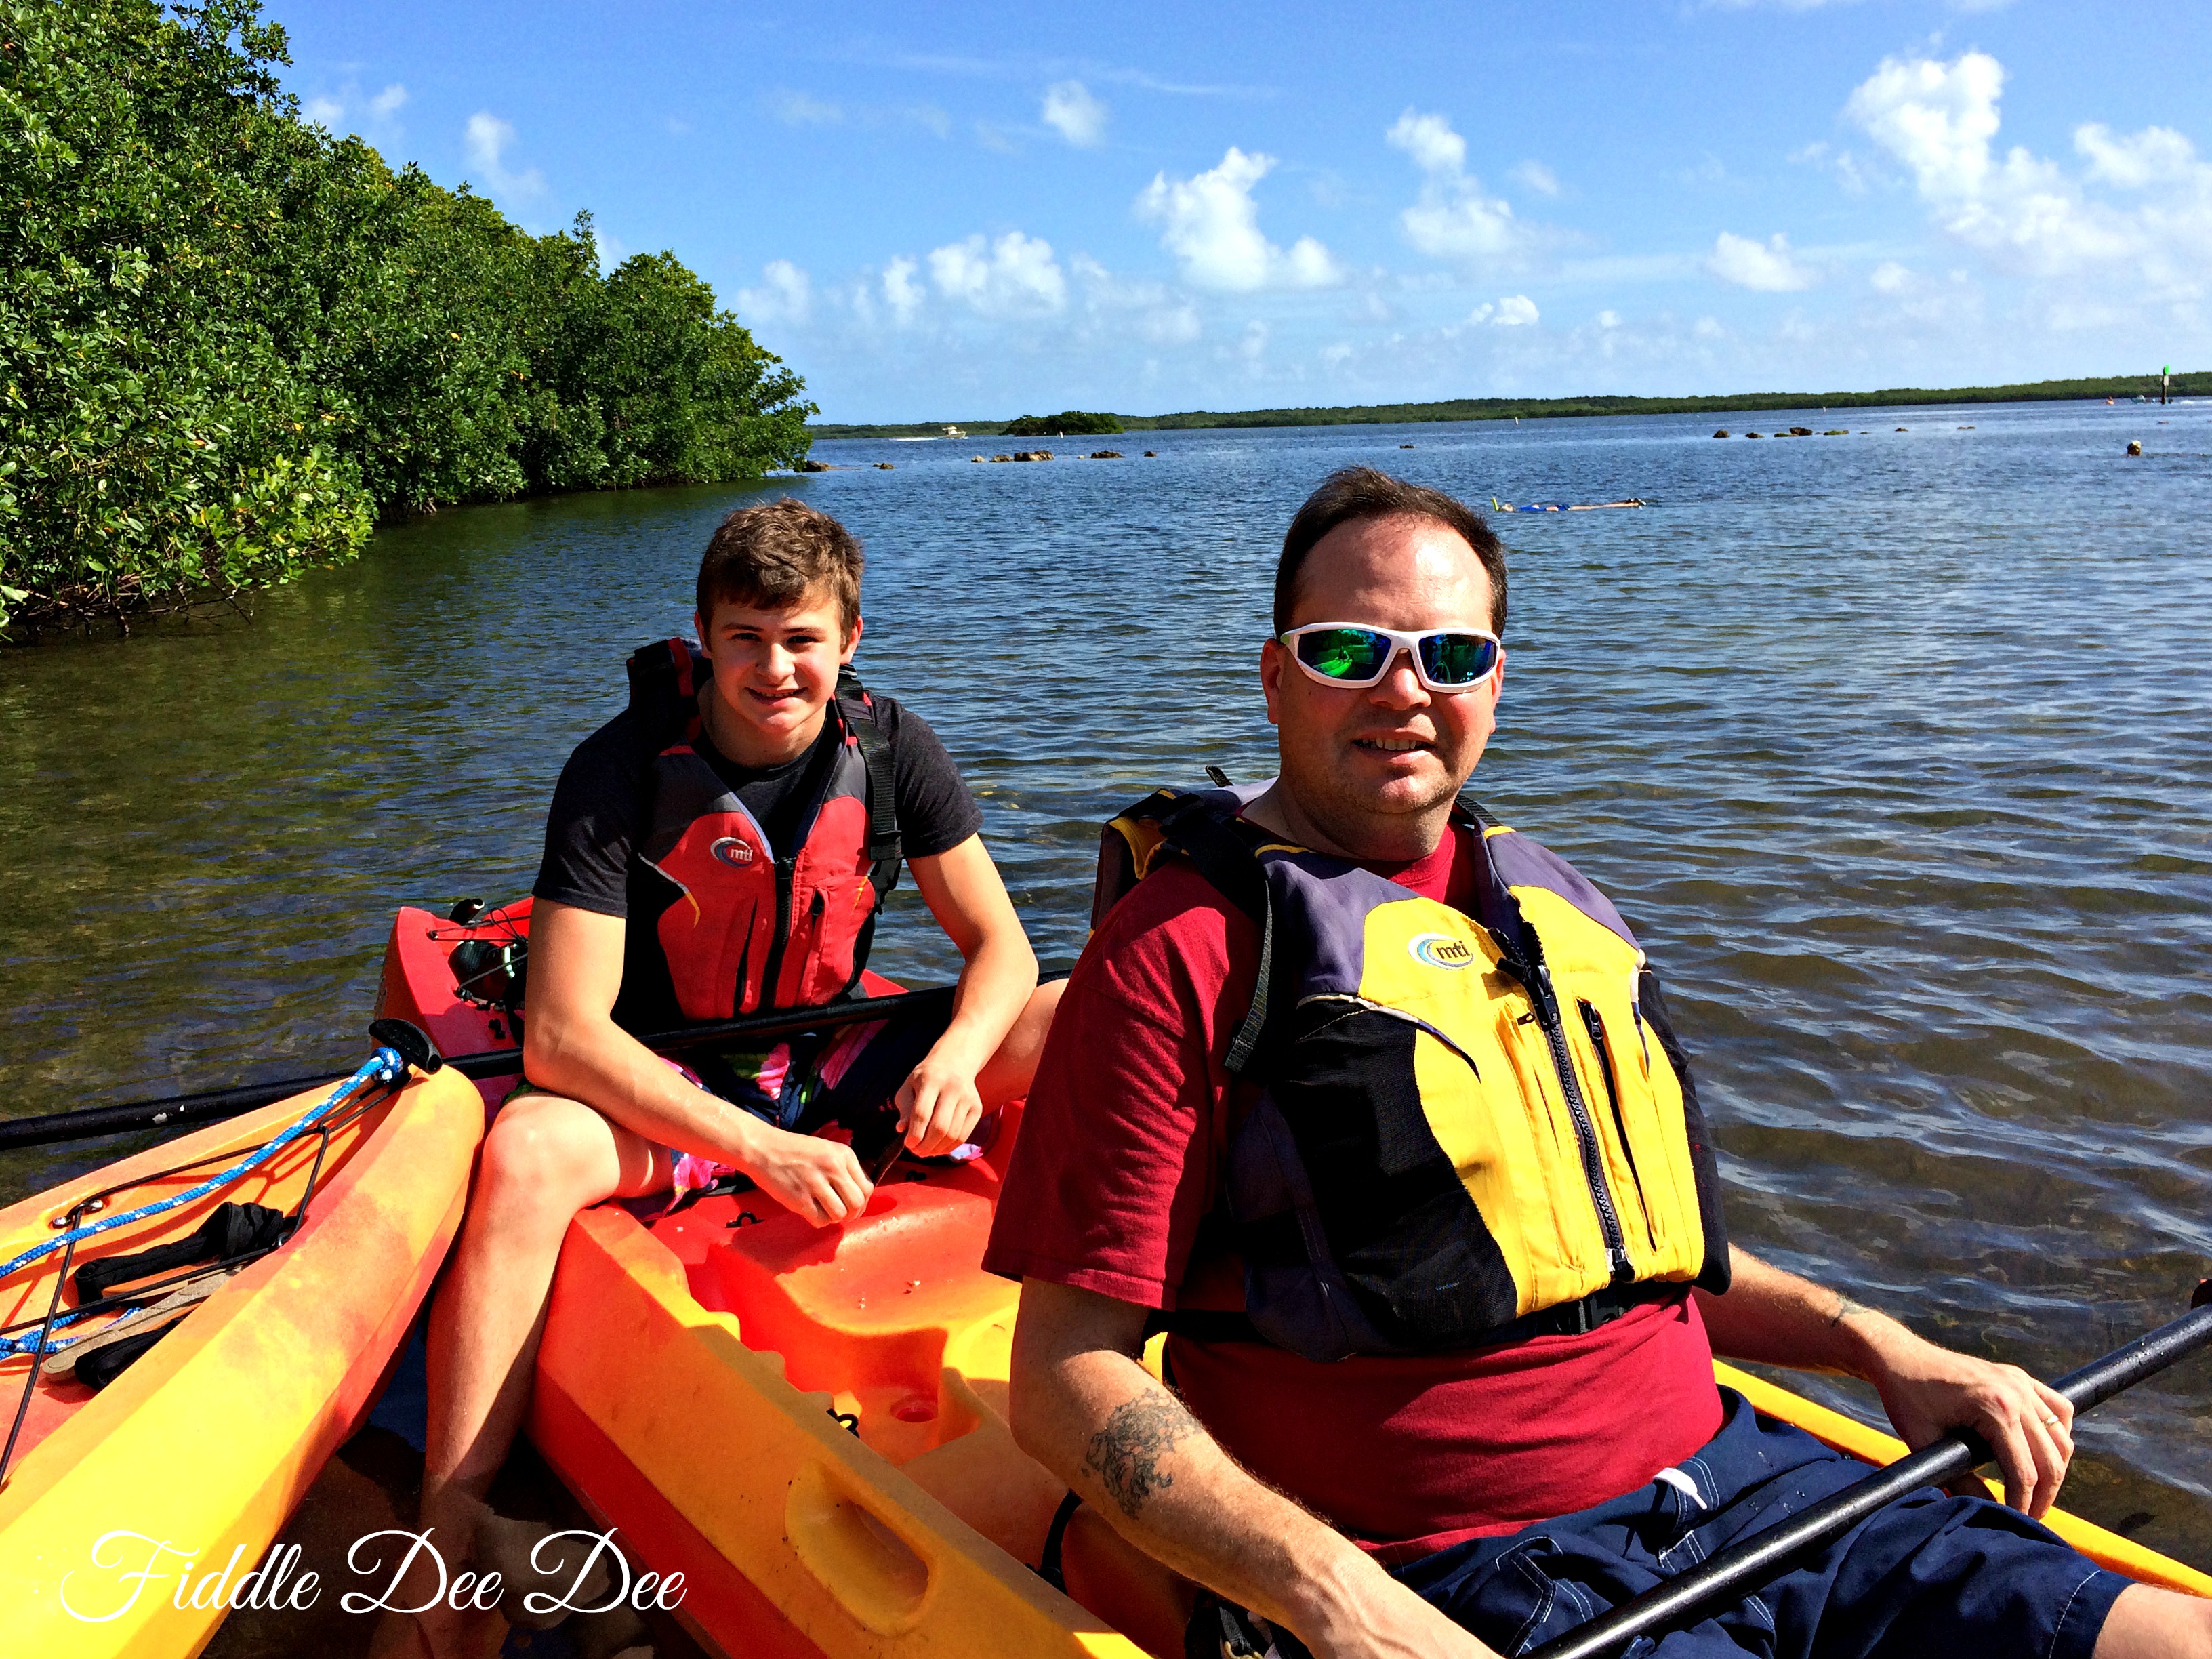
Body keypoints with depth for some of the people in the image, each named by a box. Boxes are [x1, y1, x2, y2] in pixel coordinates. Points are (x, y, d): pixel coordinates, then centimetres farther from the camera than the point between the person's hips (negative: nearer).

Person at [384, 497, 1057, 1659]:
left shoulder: (890, 751, -7)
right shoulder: (618, 775, -18)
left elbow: (998, 944, -3)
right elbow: (560, 1038, -24)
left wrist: (952, 1061, -26)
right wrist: (759, 1147, -34)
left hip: (833, 1065, 3)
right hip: (663, 1092, -3)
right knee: (525, 1152, -36)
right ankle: (447, 1546, -29)